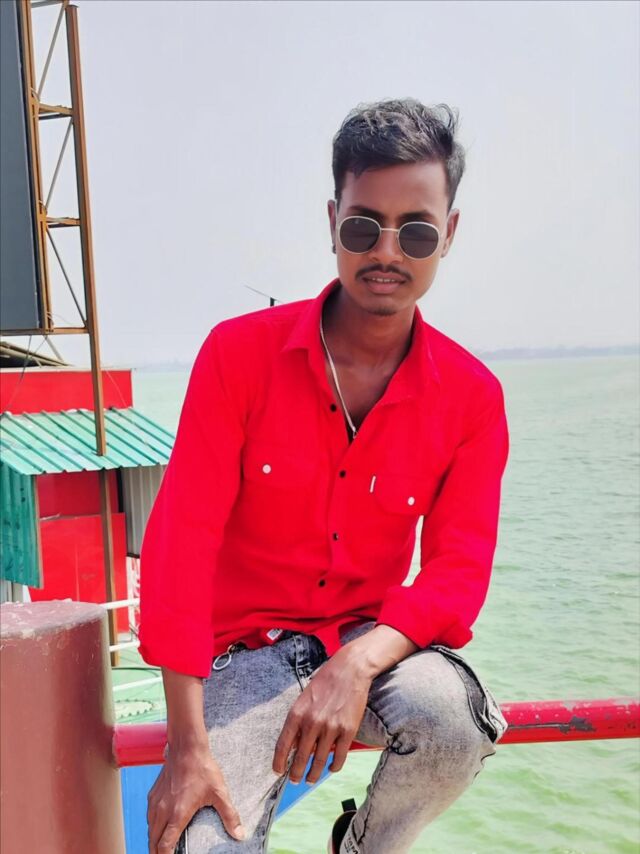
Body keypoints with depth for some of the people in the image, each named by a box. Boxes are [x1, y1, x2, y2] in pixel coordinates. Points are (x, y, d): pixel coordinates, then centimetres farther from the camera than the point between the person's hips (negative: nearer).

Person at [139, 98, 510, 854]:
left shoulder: (471, 397, -5)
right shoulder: (239, 352, -10)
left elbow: (458, 571, -8)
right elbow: (180, 542, -14)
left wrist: (361, 662, -29)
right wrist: (188, 745, -20)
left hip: (375, 641, 3)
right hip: (248, 646, -2)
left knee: (448, 714, -31)